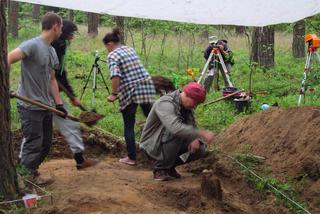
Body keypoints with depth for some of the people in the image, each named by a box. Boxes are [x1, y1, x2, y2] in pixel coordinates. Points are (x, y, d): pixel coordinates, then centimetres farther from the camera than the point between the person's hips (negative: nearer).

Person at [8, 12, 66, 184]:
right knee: (33, 144, -2)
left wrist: (59, 104, 13)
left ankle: (32, 172, 27)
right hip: (30, 107, -9)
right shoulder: (33, 45, -15)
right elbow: (8, 59, -26)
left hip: (45, 106, 9)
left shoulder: (52, 51, 13)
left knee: (45, 143, 14)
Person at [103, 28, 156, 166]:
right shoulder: (130, 49, 15)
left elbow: (116, 76, -22)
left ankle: (131, 158, 9)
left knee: (129, 126, 7)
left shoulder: (112, 55, -7)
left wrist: (114, 94, -12)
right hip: (146, 87, 6)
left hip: (129, 92, -6)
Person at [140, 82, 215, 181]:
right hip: (152, 146, -8)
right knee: (177, 134, -34)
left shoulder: (187, 106, 1)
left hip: (169, 143, 8)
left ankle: (169, 166, 12)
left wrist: (196, 139, -18)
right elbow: (175, 128, -45)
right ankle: (160, 169, -16)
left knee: (200, 149, -8)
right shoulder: (165, 104, -28)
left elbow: (192, 127, 6)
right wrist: (201, 133, -46)